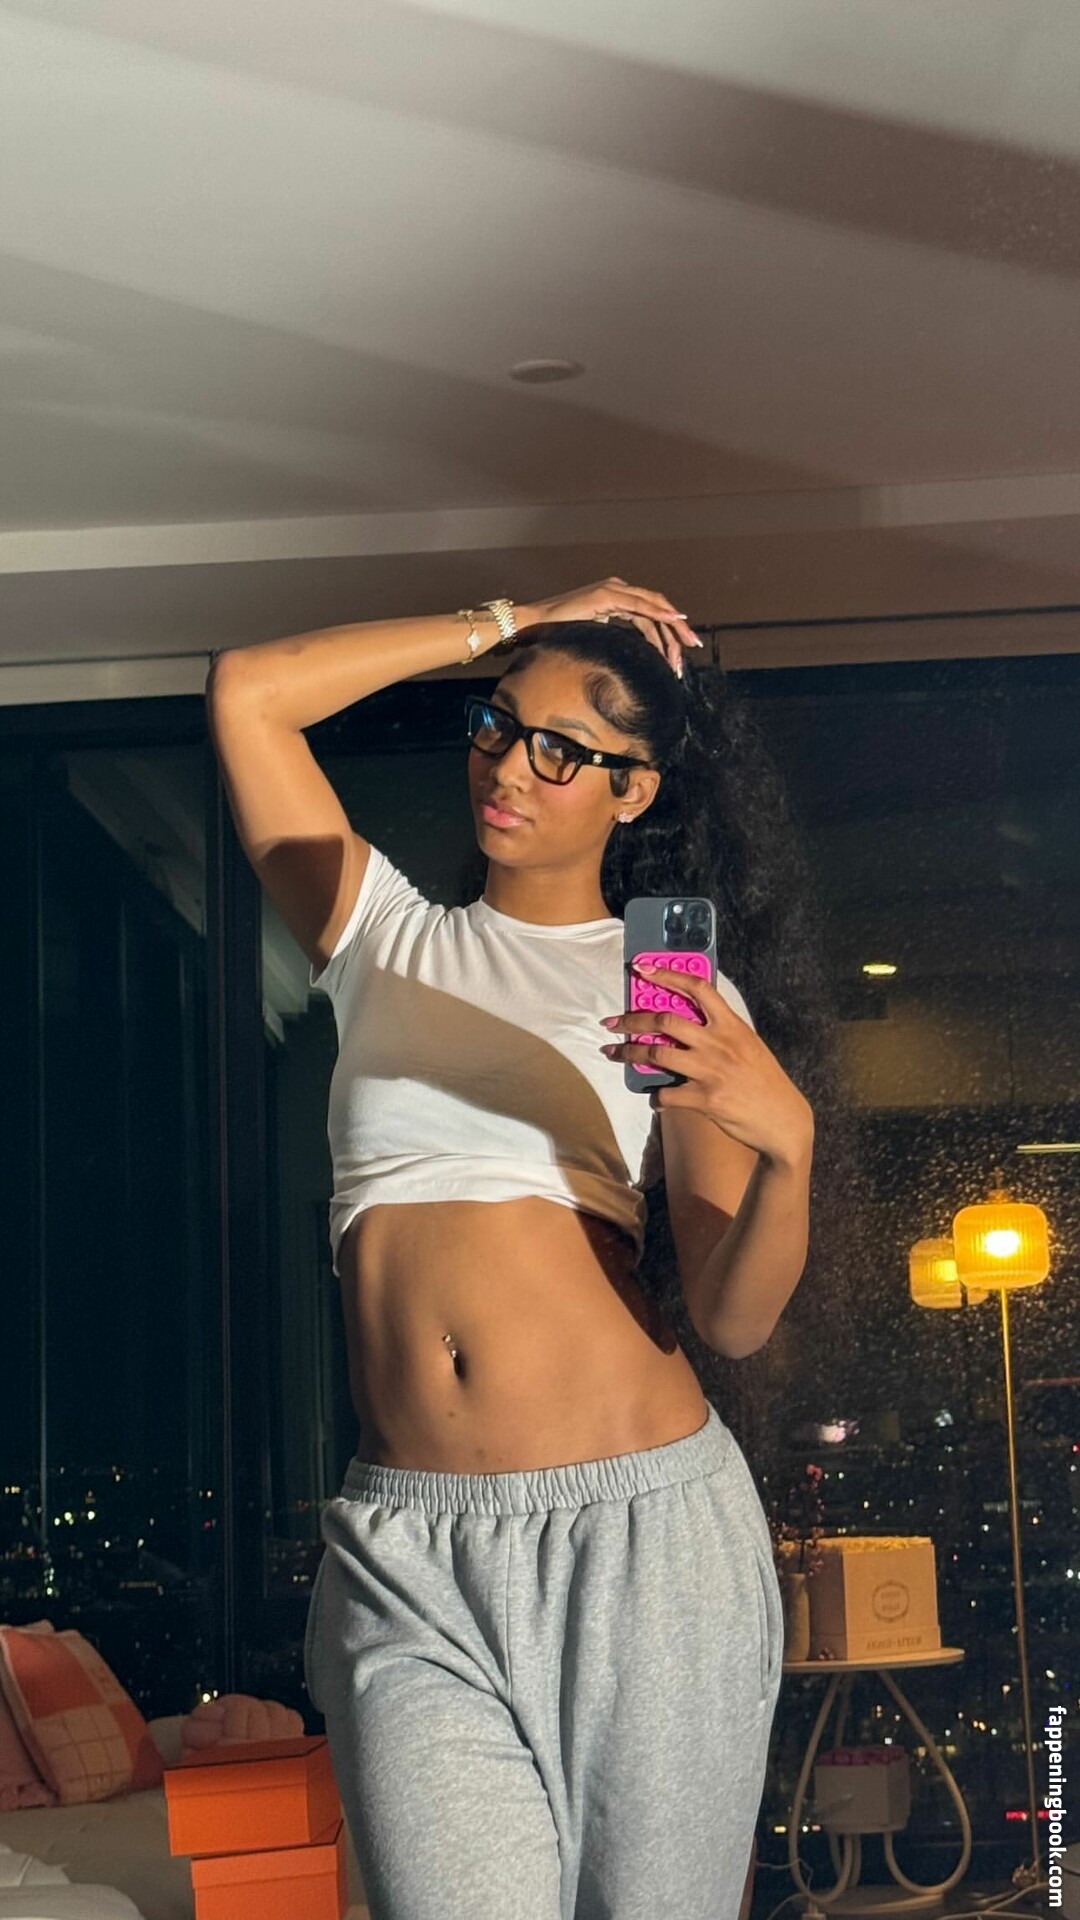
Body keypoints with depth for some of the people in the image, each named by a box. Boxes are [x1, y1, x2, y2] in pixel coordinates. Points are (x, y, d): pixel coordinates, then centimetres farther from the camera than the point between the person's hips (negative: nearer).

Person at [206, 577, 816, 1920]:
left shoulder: (672, 990, 8)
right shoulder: (386, 941, 15)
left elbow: (733, 1319, -1)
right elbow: (249, 690, 7)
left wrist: (787, 1145, -21)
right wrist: (510, 627, 12)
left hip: (639, 1524, -1)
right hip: (408, 1553, 1)